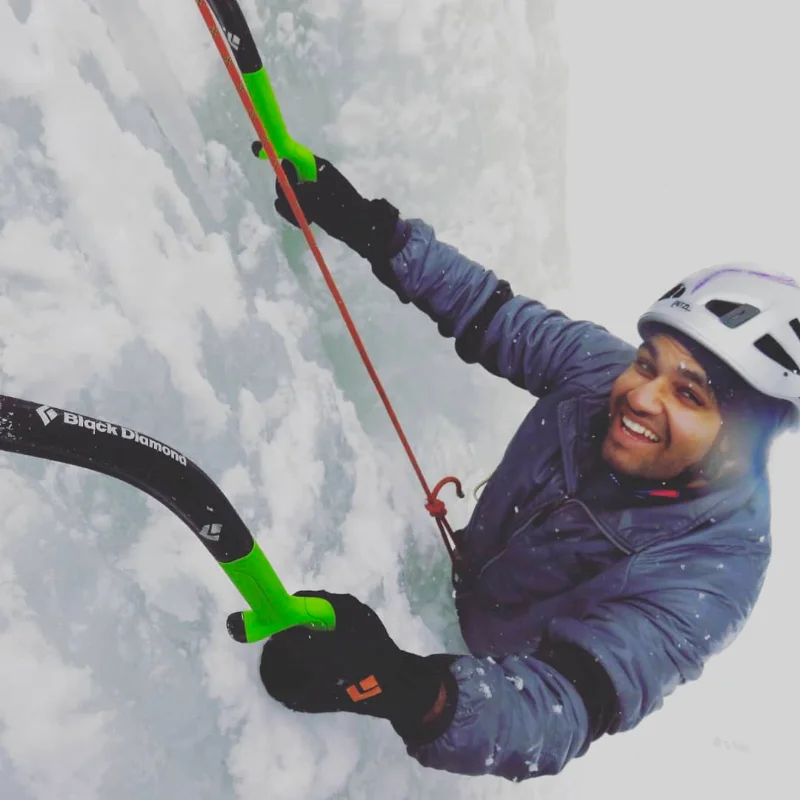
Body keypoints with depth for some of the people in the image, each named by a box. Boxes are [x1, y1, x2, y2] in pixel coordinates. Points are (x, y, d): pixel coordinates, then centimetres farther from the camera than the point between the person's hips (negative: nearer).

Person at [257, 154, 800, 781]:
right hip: (460, 568, 4)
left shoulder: (715, 567, -36)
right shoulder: (599, 364, -23)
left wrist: (417, 693, -65)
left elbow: (570, 709, -44)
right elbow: (491, 311, -13)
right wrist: (368, 226, -25)